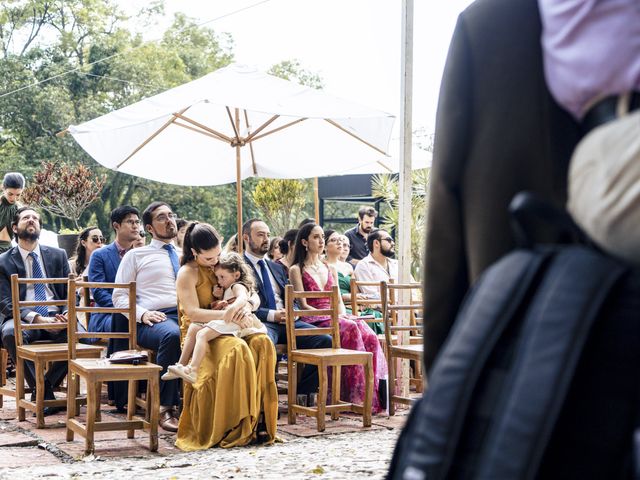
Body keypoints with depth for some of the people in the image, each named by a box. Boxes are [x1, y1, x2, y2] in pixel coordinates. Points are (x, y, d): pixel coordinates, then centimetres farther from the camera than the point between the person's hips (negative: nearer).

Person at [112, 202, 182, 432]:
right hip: (154, 319, -3)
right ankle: (165, 407, -33)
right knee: (172, 334, -41)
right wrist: (142, 313, -8)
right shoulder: (135, 255, 18)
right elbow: (119, 297, 11)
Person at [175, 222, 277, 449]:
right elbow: (193, 313, -15)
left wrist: (245, 307, -11)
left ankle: (259, 418, -29)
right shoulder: (187, 273, -3)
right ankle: (236, 426, -34)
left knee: (262, 343, -26)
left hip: (226, 330, 6)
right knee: (237, 349, -36)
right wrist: (226, 314, -25)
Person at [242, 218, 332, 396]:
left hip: (287, 321, 7)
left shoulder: (277, 268, 28)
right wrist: (273, 315, -15)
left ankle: (302, 394, -7)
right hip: (261, 322, -7)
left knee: (326, 341, -15)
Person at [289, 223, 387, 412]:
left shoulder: (330, 269, 25)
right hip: (314, 321, -5)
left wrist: (342, 314, -4)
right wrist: (331, 315, -15)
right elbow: (303, 305, -3)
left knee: (369, 336, -27)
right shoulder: (297, 270, 6)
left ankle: (375, 393, -32)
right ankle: (358, 395, -37)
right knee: (351, 330, -35)